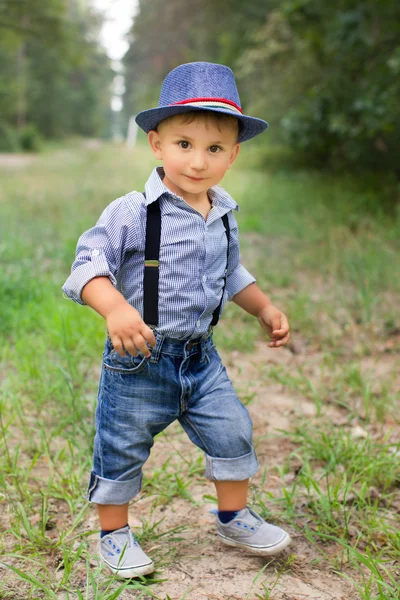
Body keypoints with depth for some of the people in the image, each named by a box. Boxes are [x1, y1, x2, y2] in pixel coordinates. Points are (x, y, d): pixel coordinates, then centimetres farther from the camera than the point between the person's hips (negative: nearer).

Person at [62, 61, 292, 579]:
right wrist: (115, 308, -38)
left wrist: (266, 310, 17)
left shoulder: (223, 216, 5)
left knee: (232, 433, 10)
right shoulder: (132, 212, -17)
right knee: (121, 449, 8)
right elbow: (89, 263, -22)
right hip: (139, 359, -5)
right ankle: (114, 535, 29)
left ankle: (233, 517, 34)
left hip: (199, 356, 6)